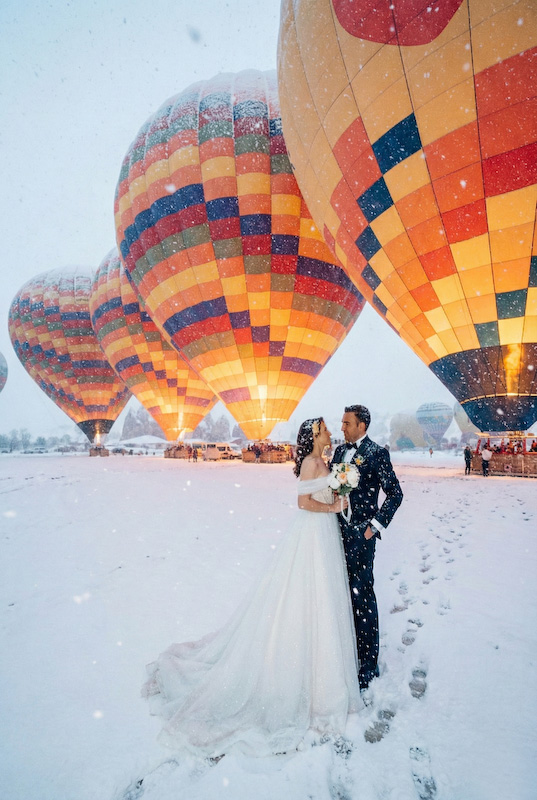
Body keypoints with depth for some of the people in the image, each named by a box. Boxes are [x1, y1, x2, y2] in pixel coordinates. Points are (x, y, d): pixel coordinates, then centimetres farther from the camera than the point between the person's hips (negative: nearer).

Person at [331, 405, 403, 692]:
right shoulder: (340, 450, 10)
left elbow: (395, 493, -10)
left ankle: (368, 663, 17)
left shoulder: (377, 453, -10)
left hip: (360, 534, -6)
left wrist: (375, 525, -12)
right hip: (338, 531, 7)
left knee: (362, 596, 2)